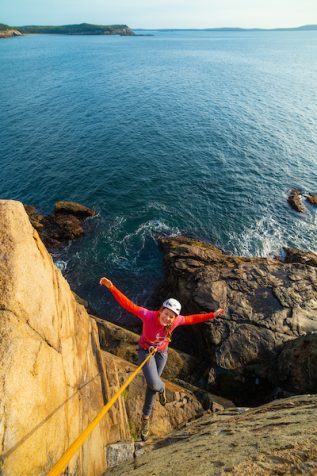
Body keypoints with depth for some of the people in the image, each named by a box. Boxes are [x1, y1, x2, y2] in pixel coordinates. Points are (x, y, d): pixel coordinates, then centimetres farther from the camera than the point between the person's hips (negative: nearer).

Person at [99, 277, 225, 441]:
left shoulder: (175, 321, -28)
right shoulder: (148, 316, -37)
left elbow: (191, 319, -10)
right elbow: (128, 304, -37)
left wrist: (212, 315, -8)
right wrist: (111, 287, -46)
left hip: (161, 352, 3)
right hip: (145, 350, -2)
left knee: (152, 385, 14)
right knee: (154, 384, -15)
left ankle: (146, 417, 41)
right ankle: (161, 389, 26)